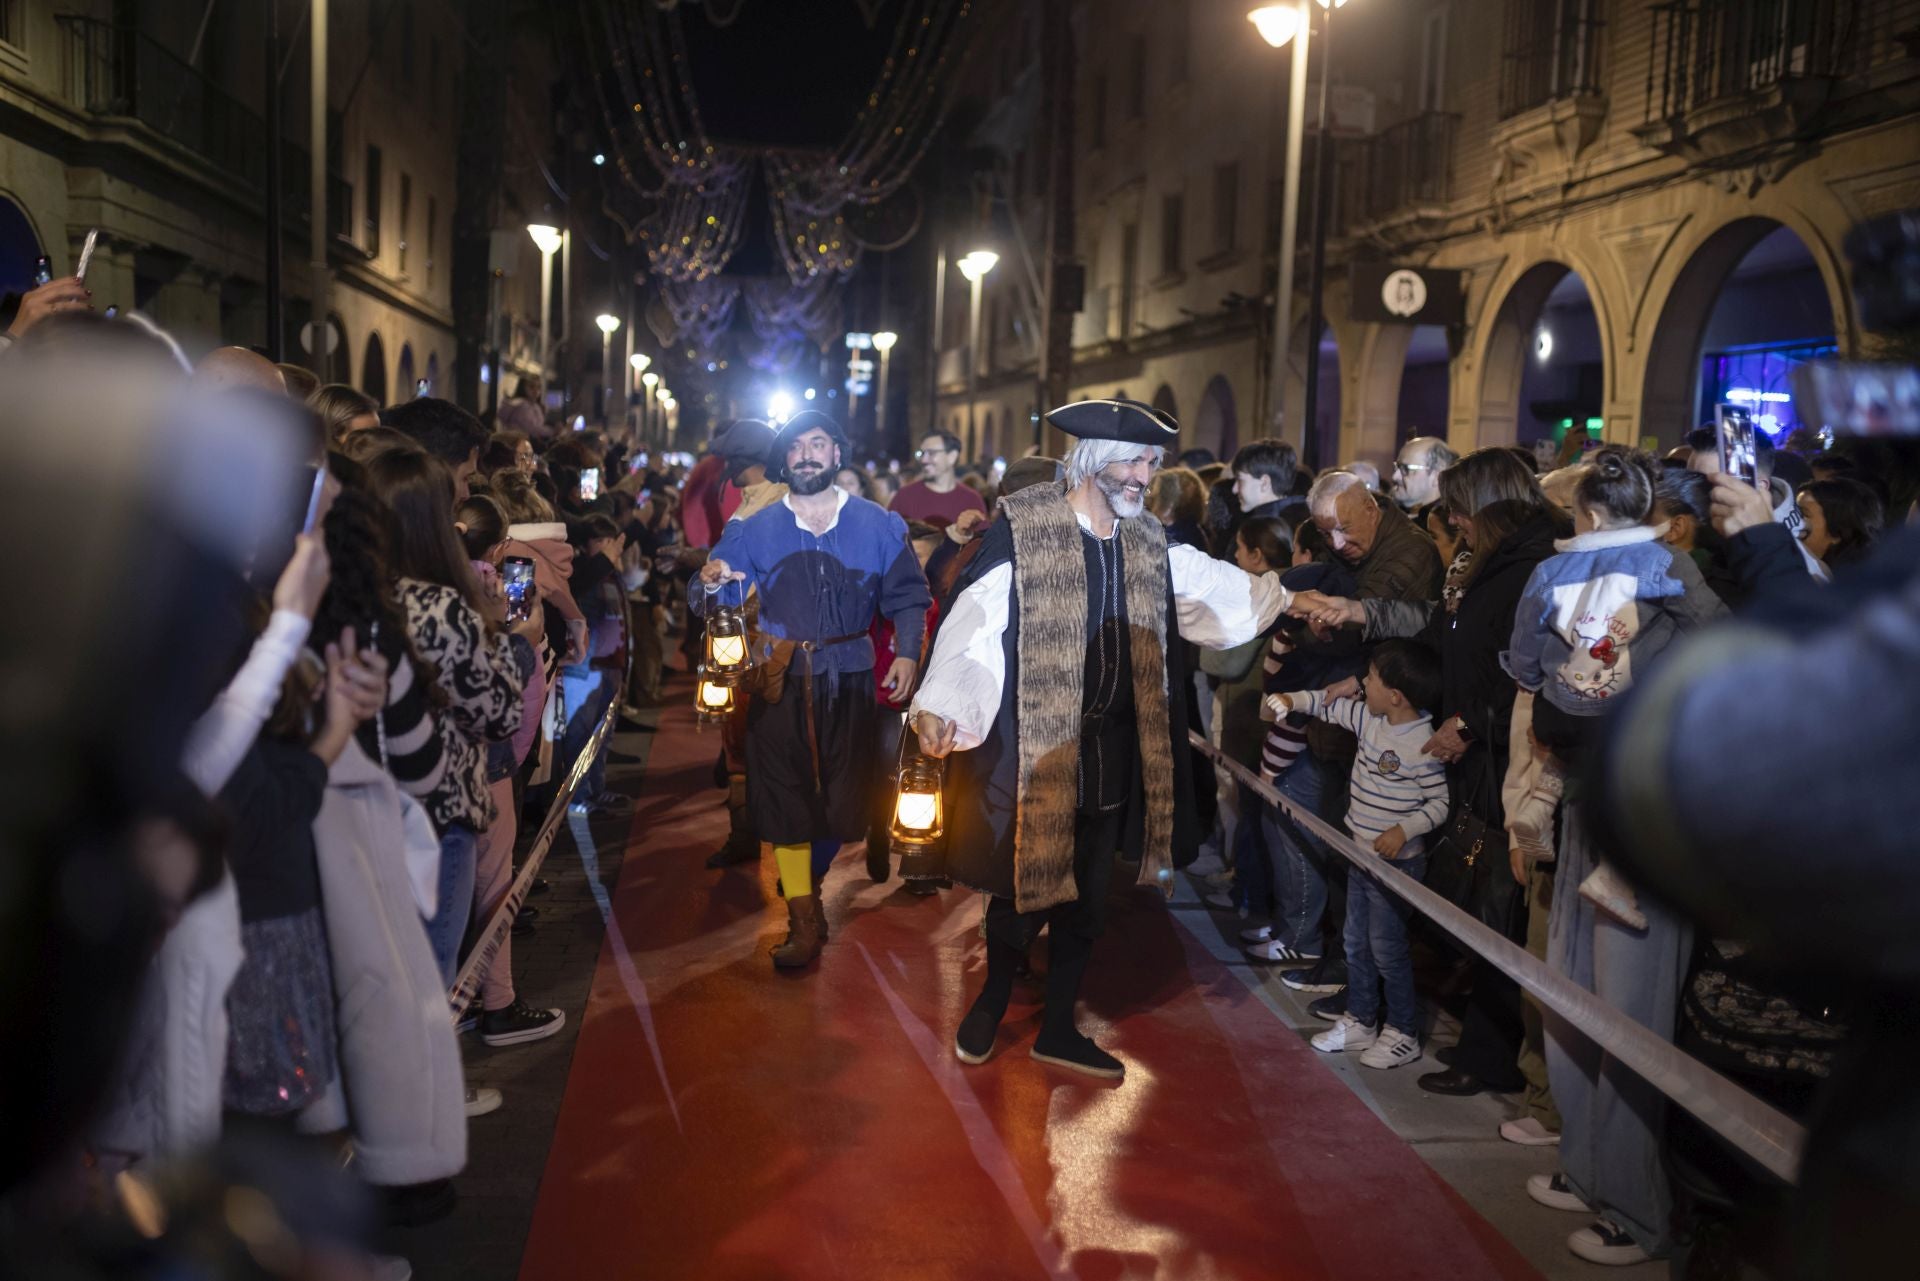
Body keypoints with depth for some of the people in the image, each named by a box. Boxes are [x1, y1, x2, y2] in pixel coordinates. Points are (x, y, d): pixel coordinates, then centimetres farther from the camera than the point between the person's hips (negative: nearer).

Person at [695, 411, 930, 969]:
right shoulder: (755, 529, 5)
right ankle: (804, 920, 11)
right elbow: (706, 603, 3)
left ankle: (807, 884, 35)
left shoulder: (878, 525, 4)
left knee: (842, 795, 6)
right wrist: (709, 583, -21)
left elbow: (907, 596, 2)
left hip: (849, 681, 0)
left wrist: (907, 652, -14)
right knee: (785, 795, -1)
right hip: (779, 679, 0)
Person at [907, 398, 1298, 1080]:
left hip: (1112, 752, 5)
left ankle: (1059, 1028, 32)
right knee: (1023, 885, 6)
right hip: (1031, 747, -5)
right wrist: (938, 706, -30)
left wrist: (1282, 594, 10)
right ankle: (992, 999, 36)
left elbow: (1214, 586, 19)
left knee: (1087, 895, 14)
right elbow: (974, 621, -19)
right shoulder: (1021, 528, -13)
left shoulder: (1148, 542, 6)